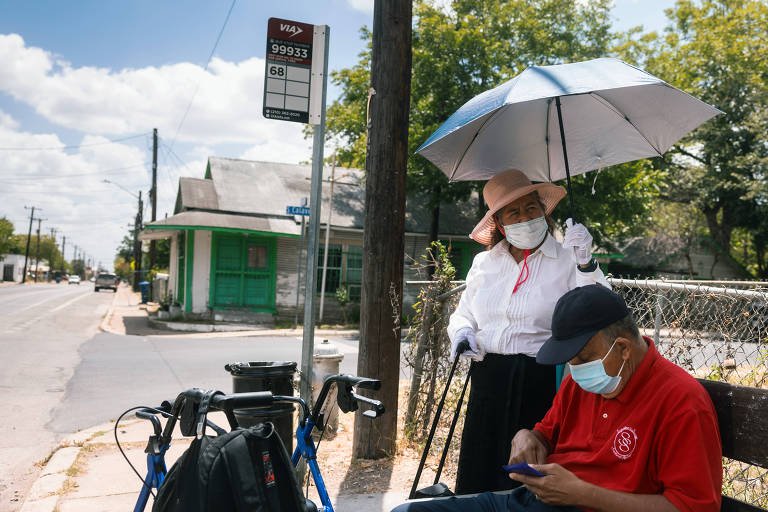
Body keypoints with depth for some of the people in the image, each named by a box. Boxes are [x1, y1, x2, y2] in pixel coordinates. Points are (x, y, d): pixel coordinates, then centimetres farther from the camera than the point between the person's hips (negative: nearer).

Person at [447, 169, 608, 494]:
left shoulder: (568, 260, -2)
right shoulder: (484, 263, 11)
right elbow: (463, 314, 20)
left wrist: (584, 263, -24)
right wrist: (462, 331, -2)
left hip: (542, 384, -4)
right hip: (489, 380, 4)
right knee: (479, 472, 12)